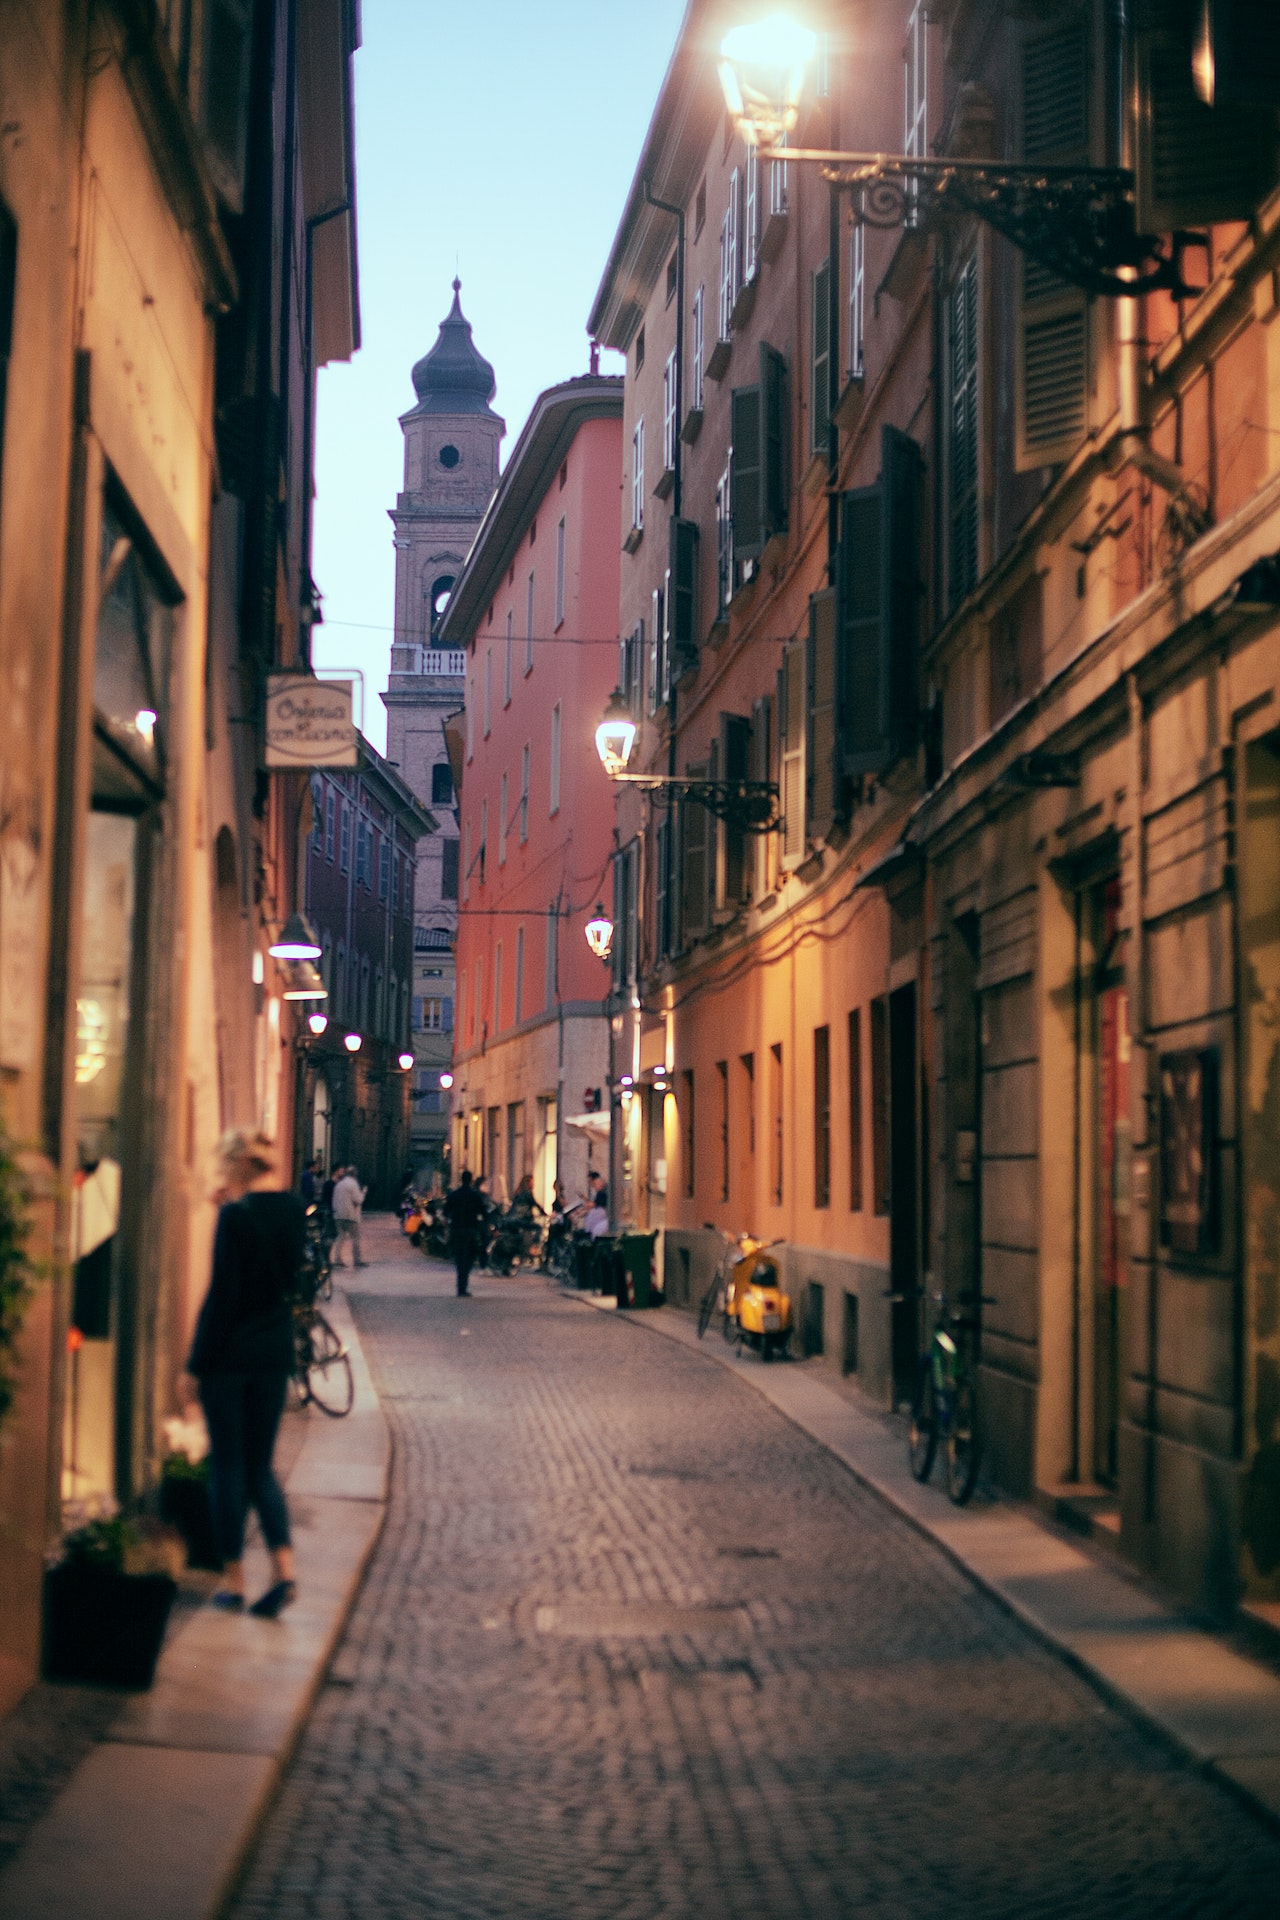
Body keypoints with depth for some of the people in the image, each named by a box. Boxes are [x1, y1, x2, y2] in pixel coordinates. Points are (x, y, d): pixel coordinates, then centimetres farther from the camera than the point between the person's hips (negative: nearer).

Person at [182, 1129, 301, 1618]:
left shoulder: (237, 1215, -17)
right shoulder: (293, 1209, 4)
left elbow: (222, 1293, -17)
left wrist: (195, 1365, -10)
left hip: (231, 1352, -6)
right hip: (277, 1350, 6)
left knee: (227, 1466, 5)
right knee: (260, 1466, 14)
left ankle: (233, 1578, 10)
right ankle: (283, 1566, -2)